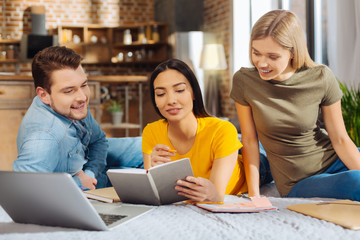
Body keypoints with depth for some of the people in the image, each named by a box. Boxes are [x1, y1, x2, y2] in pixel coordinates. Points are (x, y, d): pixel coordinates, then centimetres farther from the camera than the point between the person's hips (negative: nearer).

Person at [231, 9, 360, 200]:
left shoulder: (321, 78, -10)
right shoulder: (244, 81, -10)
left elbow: (340, 140, -5)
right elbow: (249, 140, -3)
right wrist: (254, 194, -6)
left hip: (335, 162, 2)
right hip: (298, 185, -2)